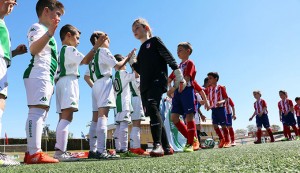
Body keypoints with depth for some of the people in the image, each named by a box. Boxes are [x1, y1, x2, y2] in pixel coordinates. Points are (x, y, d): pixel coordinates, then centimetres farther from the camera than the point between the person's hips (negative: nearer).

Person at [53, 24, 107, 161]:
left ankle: (60, 151, 5)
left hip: (60, 82, 10)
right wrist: (95, 46, -10)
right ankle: (60, 151, -28)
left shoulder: (61, 51, 27)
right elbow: (86, 60, -12)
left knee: (64, 117, 6)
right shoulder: (70, 49, -1)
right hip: (69, 81, -10)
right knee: (67, 117, -19)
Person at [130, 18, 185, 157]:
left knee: (152, 106, -28)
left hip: (157, 80, -8)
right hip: (145, 85, 8)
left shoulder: (154, 41, 9)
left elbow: (169, 57, -2)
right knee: (152, 114, 3)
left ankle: (158, 145, -30)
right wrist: (133, 63, 12)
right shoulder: (141, 50, 27)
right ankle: (166, 147, 9)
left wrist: (179, 75, -11)